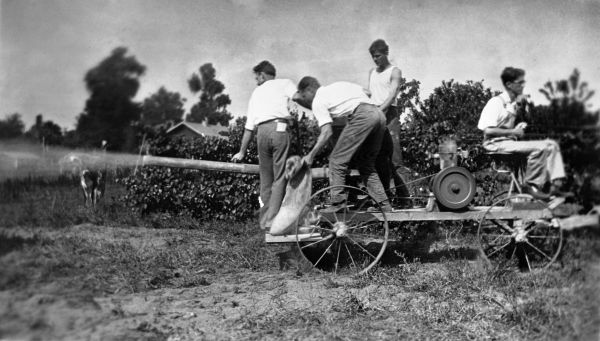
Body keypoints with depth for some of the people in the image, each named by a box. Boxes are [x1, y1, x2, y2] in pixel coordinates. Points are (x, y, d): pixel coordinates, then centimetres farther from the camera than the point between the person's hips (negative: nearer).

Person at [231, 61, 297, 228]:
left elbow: (249, 127, 30)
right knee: (279, 177, -2)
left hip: (262, 131, 4)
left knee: (266, 178, 13)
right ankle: (271, 219, -9)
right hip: (280, 128, -4)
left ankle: (263, 220, 14)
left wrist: (242, 152, 37)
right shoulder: (285, 83, 20)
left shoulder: (256, 92, 30)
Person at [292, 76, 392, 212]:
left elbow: (327, 132, -4)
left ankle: (337, 203, -6)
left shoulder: (318, 101, 7)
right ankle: (384, 205, 12)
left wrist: (310, 156, 2)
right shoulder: (336, 86, 30)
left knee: (337, 159, 0)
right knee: (366, 164, 17)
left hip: (362, 116, -8)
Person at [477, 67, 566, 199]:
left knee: (551, 145, -5)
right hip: (496, 144, -9)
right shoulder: (496, 102, -11)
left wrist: (518, 128, 5)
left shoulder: (514, 103, 16)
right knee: (539, 148, -27)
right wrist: (513, 132, -15)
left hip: (511, 142, 9)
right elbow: (488, 130, -20)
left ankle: (556, 184, -13)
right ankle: (531, 185, -13)